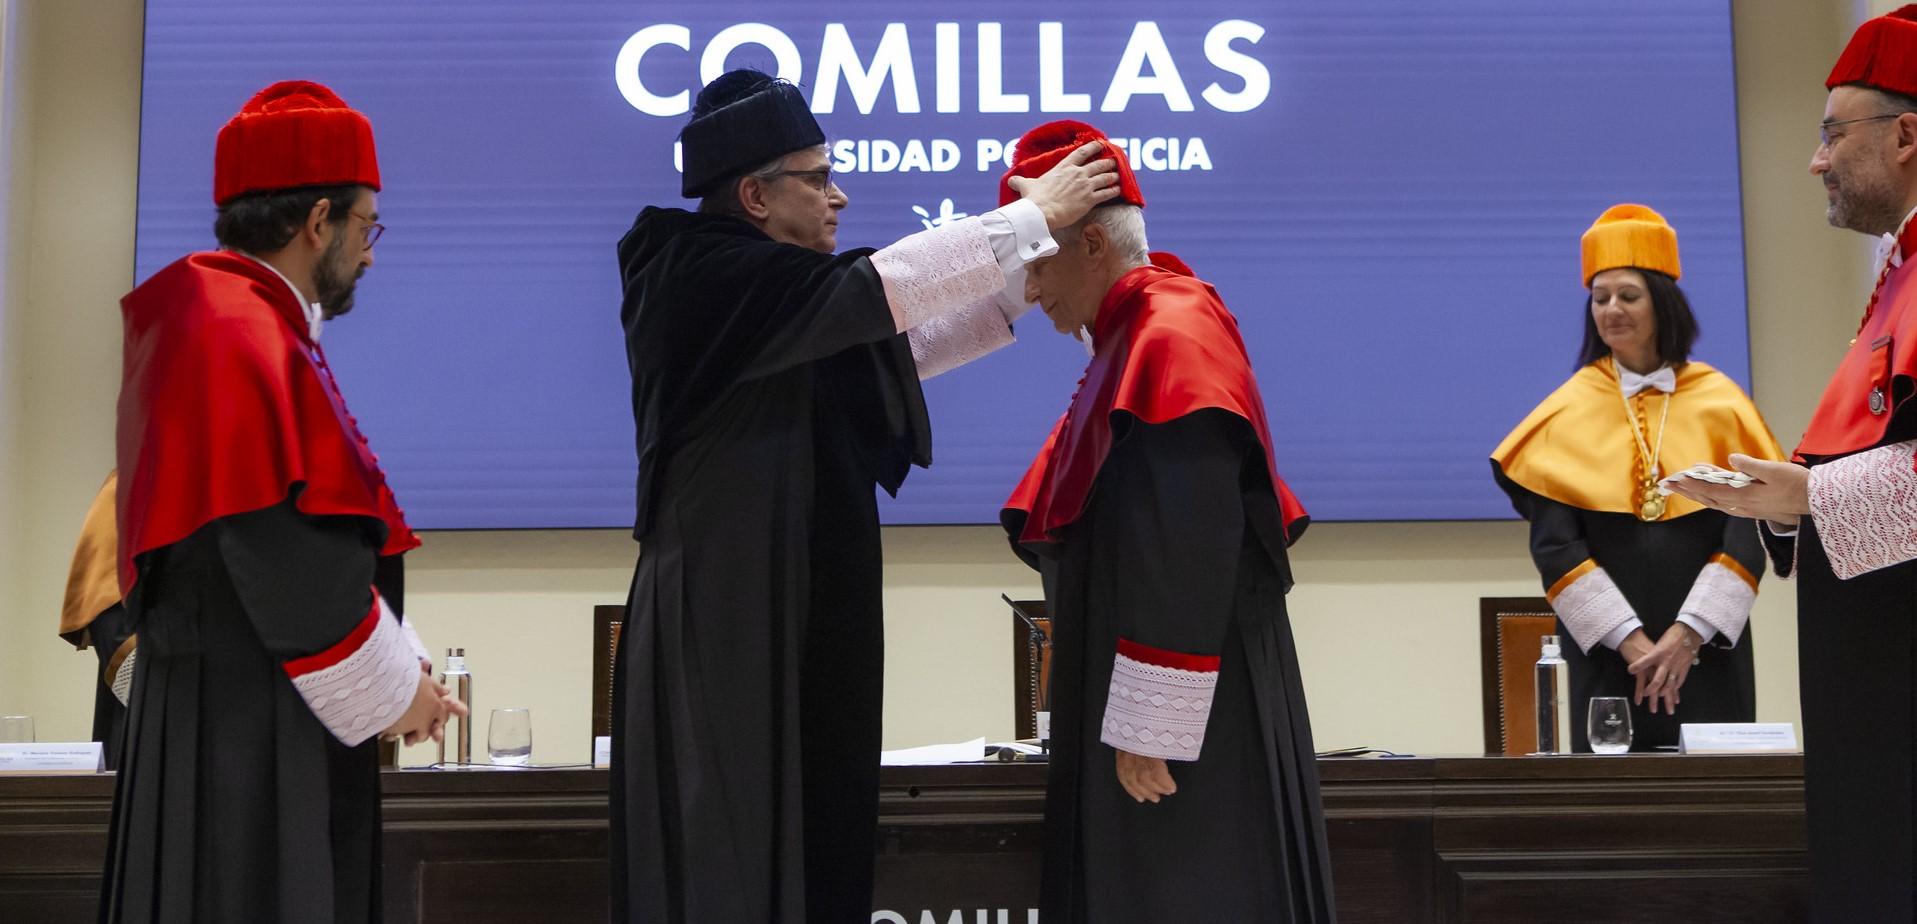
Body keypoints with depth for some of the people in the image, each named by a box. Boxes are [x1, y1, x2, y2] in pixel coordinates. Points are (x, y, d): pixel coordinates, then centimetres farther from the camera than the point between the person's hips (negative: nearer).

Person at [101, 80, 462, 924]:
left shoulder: (232, 322, 15)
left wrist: (399, 669, 12)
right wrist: (391, 687, -10)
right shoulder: (241, 341, -16)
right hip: (248, 732, -10)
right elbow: (286, 561, -21)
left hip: (236, 721, 10)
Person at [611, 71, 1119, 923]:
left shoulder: (767, 296, 13)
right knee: (736, 850, -3)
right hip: (727, 612, -10)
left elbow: (895, 341, 20)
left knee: (806, 838, 12)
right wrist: (1034, 216, -12)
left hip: (787, 608, 10)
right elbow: (879, 287, -20)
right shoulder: (703, 277, -15)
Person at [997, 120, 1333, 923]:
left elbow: (1188, 560, -22)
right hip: (1148, 706, 9)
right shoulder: (1136, 339, 13)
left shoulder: (1171, 340, -17)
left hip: (1190, 714, -9)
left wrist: (1149, 729, -21)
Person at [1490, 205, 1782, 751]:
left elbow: (1749, 532, -2)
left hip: (1709, 649, 1)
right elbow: (1554, 545, -4)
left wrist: (1690, 632, -13)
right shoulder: (1568, 412, 3)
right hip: (1607, 655, -1)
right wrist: (1630, 641, -13)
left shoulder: (1721, 404, 5)